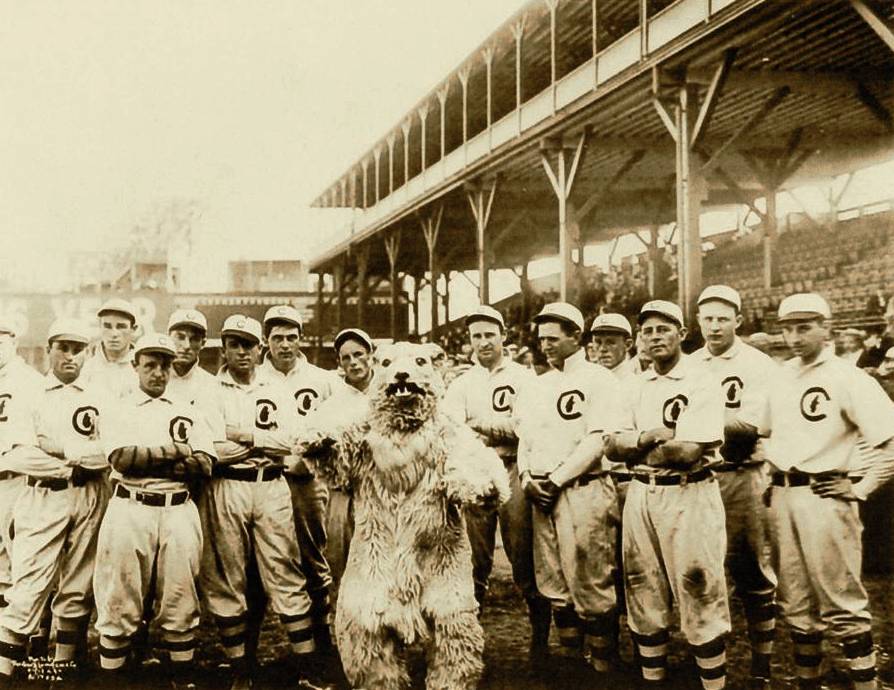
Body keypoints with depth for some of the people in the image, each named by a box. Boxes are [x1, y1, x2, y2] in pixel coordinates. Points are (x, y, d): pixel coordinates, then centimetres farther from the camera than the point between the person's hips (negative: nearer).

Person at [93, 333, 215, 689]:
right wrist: (176, 451, -5)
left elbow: (205, 463, 2)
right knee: (119, 605, -2)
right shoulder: (118, 411, 7)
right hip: (130, 510, -2)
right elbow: (122, 457, -11)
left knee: (180, 605, 5)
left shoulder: (186, 412, 15)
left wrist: (146, 460, -6)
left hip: (179, 512, 2)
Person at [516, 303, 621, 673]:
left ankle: (602, 666, 5)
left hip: (583, 489, -7)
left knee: (591, 587, -6)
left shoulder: (597, 379, -3)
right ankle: (571, 659, 21)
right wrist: (527, 477, 0)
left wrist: (556, 479, -13)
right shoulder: (535, 387, 18)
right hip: (541, 495, 7)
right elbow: (525, 439, 18)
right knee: (555, 587, 10)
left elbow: (597, 441, -11)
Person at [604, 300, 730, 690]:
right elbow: (611, 447, 4)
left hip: (688, 496, -6)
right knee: (644, 597, 13)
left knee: (701, 600, -3)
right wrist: (651, 437, -13)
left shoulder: (701, 386, -8)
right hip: (640, 496, 6)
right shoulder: (636, 388, 12)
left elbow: (689, 451, -19)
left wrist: (633, 446, -7)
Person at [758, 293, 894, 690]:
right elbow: (765, 434, 26)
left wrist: (862, 489, -13)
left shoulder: (847, 379, -9)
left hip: (824, 498, -7)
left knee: (843, 606, -3)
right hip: (781, 498, 7)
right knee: (796, 604, 14)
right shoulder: (780, 378, 11)